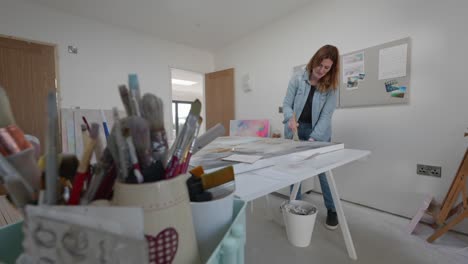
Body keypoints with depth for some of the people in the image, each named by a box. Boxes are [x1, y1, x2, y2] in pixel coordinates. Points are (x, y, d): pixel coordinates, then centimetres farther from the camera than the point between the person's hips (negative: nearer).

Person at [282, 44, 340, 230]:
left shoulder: (331, 86, -6)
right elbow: (286, 104, -5)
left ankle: (331, 210, 20)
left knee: (323, 171, 1)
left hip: (318, 132, -1)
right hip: (296, 130, 1)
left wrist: (313, 138, -23)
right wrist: (290, 118, -26)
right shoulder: (298, 79, -6)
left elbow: (326, 115, -12)